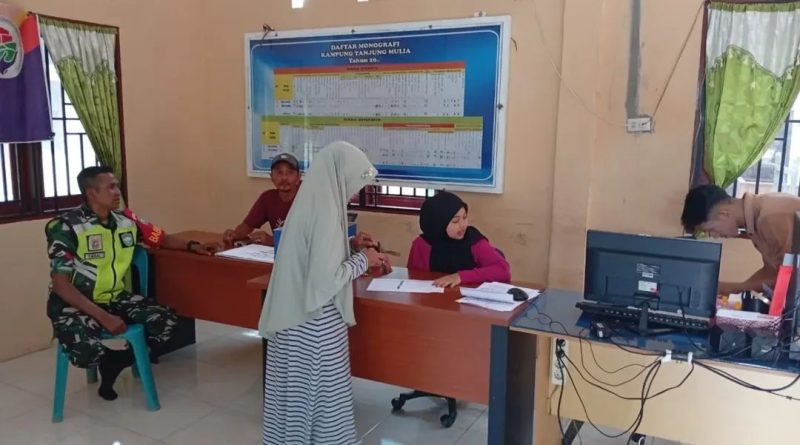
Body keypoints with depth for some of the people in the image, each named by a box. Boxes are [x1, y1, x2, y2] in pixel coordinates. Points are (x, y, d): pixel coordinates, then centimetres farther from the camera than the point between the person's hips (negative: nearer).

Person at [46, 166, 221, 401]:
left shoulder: (126, 220, 1)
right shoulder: (66, 227, -15)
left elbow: (162, 239, 16)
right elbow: (60, 284, -18)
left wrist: (192, 246, -6)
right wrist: (102, 317, -26)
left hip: (114, 298, 6)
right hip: (74, 304, -5)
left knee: (165, 320, -15)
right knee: (85, 351, -34)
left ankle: (113, 363, 6)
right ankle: (109, 360, 6)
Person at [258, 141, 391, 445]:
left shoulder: (310, 202, 6)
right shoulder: (325, 211, -22)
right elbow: (326, 278, -26)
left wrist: (354, 250, 10)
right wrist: (361, 260, -10)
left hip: (296, 314, 9)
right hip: (315, 321, -9)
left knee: (297, 390, 21)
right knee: (322, 392, 8)